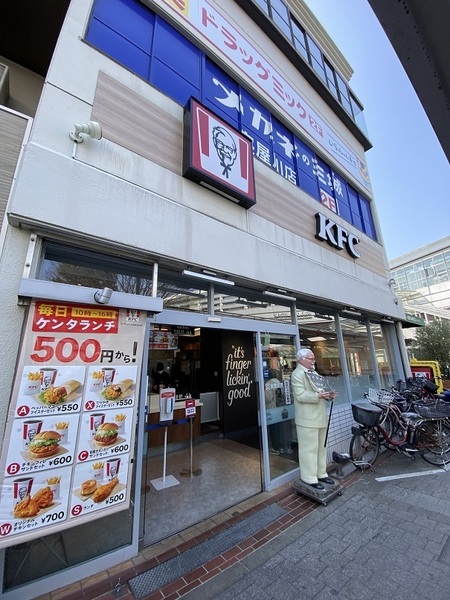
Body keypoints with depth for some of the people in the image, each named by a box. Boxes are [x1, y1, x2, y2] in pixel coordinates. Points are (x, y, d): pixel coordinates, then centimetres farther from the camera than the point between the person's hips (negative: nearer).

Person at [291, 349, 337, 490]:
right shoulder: (297, 374, -13)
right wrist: (318, 395, -31)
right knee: (310, 449, 1)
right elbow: (300, 395, -21)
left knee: (321, 448, 18)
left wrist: (328, 395, 3)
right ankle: (310, 478, 14)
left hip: (320, 417, 9)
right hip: (308, 419, -9)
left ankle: (321, 474, 32)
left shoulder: (314, 373, 16)